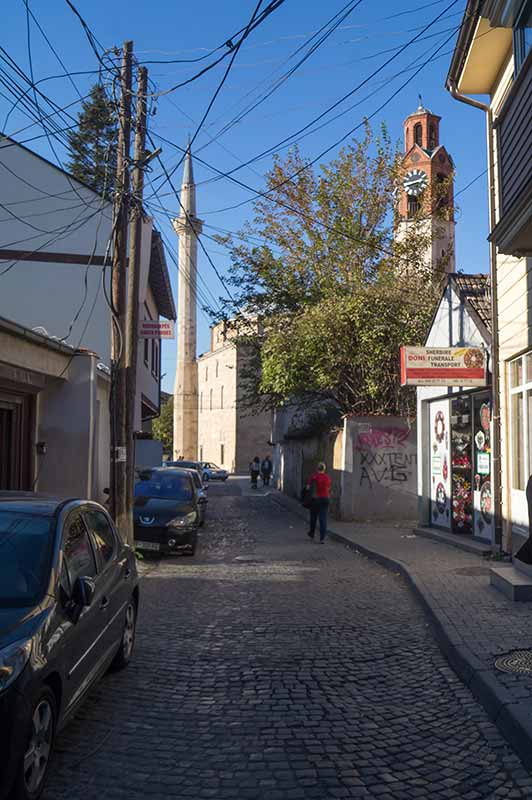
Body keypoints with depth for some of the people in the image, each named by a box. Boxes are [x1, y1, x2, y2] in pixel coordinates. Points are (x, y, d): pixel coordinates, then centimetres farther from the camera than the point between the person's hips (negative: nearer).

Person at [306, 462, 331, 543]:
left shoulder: (313, 476, -8)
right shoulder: (327, 477, 0)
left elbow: (308, 487, -8)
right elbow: (328, 489, 9)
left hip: (315, 499, -1)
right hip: (325, 499, 1)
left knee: (313, 517, 17)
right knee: (323, 518, 1)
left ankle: (312, 534, 35)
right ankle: (322, 538, -6)